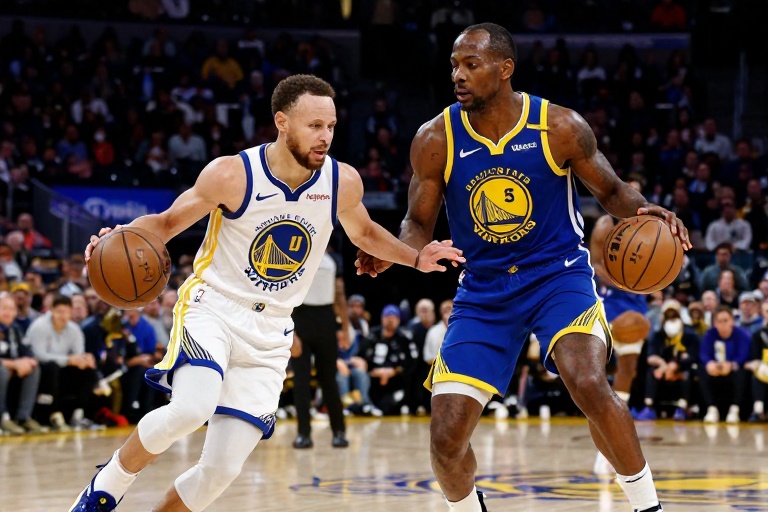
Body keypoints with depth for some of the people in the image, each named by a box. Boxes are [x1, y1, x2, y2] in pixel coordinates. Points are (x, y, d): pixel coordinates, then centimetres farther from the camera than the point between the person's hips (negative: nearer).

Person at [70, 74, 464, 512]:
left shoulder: (343, 182, -4)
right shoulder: (232, 175, -15)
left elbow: (365, 233, 19)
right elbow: (167, 222, -3)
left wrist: (417, 259, 5)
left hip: (269, 334, 4)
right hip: (212, 308, -4)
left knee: (222, 468, -5)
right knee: (191, 409, -33)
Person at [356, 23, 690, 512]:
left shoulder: (561, 127, -11)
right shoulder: (436, 140, -9)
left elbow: (611, 190, 3)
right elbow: (420, 223, 2)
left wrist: (644, 210, -19)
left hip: (559, 275, -2)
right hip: (484, 291, 2)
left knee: (589, 384, -30)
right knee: (447, 436, -6)